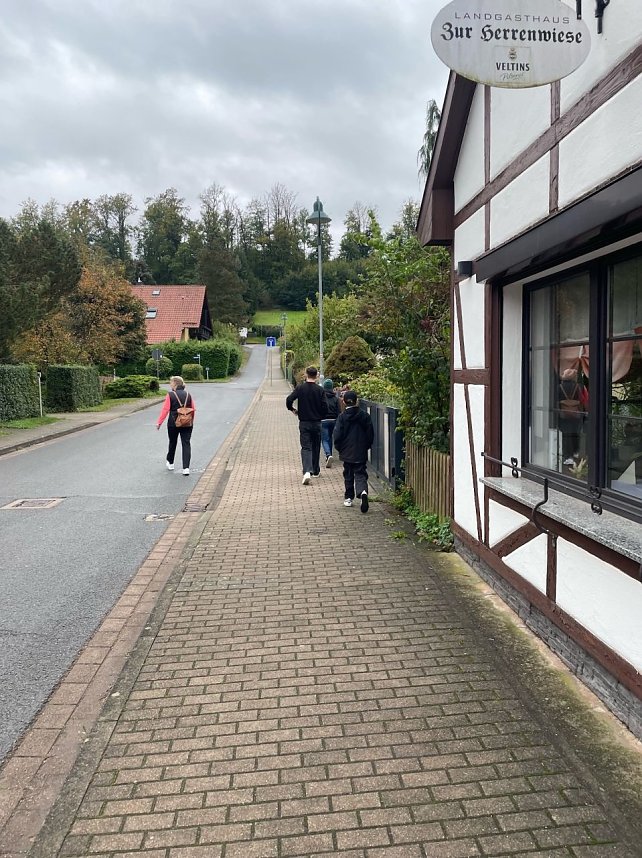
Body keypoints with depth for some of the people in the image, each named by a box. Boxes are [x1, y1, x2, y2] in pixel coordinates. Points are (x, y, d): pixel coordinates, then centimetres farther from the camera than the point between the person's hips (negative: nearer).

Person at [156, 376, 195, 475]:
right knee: (186, 444, 1)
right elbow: (193, 410, 8)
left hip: (173, 424, -2)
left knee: (172, 443, 17)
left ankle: (170, 463, 35)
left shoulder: (170, 395, -9)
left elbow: (165, 410, -12)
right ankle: (186, 468, -8)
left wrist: (159, 422, -5)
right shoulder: (188, 395, 3)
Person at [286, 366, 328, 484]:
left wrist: (292, 409, 6)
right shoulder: (320, 390, -6)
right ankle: (315, 470, 28)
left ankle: (307, 471, -22)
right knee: (316, 447, 16)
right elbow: (325, 407, -9)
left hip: (304, 423, -1)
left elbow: (289, 400, -14)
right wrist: (321, 417, 10)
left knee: (306, 447, -3)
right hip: (317, 423, 1)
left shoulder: (300, 388, -6)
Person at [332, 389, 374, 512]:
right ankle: (363, 492, -26)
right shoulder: (365, 416, -3)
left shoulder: (342, 417, -9)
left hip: (347, 453, 0)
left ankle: (348, 498, 22)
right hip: (361, 453, 0)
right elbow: (370, 434, 1)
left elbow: (337, 436, -9)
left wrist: (340, 449, 7)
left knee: (348, 475, 16)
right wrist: (366, 446, 15)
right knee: (360, 474, 2)